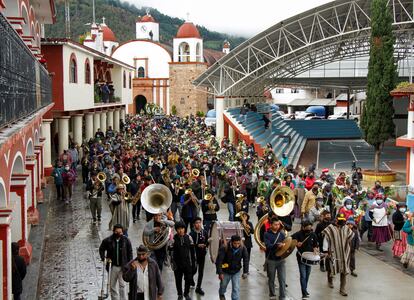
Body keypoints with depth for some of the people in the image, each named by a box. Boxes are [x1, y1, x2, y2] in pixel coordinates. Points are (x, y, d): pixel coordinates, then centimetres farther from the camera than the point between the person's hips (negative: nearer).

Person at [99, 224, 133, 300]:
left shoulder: (126, 240, -2)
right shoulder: (108, 240, -4)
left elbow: (130, 252, 4)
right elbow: (101, 249, 9)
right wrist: (104, 258, -5)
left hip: (123, 266, -1)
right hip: (112, 266, 1)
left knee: (122, 285, -3)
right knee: (112, 285, 11)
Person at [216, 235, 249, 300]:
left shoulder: (243, 249, -20)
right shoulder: (224, 248, -28)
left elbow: (246, 260, -13)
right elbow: (219, 261, -27)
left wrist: (245, 272, -20)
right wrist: (220, 273, -30)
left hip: (236, 272, 1)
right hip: (225, 271, -1)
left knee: (236, 288, -7)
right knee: (223, 285, 21)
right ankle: (221, 294, 53)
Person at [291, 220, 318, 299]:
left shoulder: (313, 235, 1)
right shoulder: (298, 234, -12)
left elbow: (315, 245, 13)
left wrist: (315, 250, -6)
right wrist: (296, 244, -30)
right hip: (301, 257, -4)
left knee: (307, 275, 14)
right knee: (303, 276, -8)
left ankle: (305, 289, 31)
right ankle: (304, 293, -8)